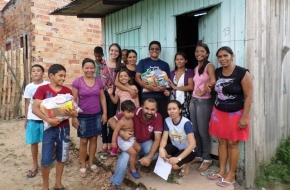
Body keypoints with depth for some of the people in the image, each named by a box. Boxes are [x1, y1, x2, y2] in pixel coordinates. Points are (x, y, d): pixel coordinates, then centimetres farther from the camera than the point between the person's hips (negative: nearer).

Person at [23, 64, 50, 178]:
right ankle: (35, 165, 24)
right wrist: (26, 118, 11)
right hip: (32, 118, 3)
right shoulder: (28, 87, 5)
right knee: (33, 142, 10)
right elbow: (27, 103, 11)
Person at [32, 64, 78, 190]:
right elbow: (34, 108, -15)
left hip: (64, 128, 3)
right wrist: (48, 119, -28)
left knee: (61, 157, 12)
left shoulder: (67, 91, 4)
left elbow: (73, 108, 4)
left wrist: (73, 113, -20)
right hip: (49, 128, -3)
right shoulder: (42, 89, -6)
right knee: (46, 159, 1)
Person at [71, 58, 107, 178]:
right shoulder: (77, 82, -9)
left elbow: (102, 98, 8)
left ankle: (91, 163, 27)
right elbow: (74, 100, -8)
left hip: (96, 115, 3)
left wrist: (104, 113, 4)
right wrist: (74, 117, -10)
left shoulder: (99, 82, 2)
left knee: (94, 139, 11)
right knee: (83, 141, 6)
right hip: (83, 116, -3)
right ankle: (83, 166, 22)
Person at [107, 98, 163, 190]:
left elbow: (157, 139, -25)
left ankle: (144, 163, 11)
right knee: (125, 156, -29)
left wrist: (149, 156, -38)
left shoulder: (158, 117, -24)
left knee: (154, 155, -27)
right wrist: (121, 133, -45)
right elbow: (111, 120, -28)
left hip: (146, 142, 2)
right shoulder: (134, 113, -31)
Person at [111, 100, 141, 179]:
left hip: (131, 138, 9)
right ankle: (132, 169, 8)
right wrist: (113, 141, -26)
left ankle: (131, 163, 30)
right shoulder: (121, 122, -26)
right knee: (133, 152, -11)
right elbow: (116, 131, -26)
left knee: (138, 148, 14)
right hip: (123, 140, -9)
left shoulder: (131, 119, -2)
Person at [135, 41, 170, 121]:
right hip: (146, 96, -2)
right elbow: (137, 77, 0)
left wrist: (165, 87, -11)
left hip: (162, 97, 2)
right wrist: (147, 86, -18)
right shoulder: (143, 62, 9)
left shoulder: (165, 65, 15)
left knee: (162, 119, 1)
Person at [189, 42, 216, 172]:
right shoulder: (196, 68, 14)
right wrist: (192, 100, 2)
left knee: (203, 131, 0)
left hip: (204, 102, -7)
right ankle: (199, 155, 27)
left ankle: (207, 159, 16)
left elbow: (213, 81, -25)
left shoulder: (209, 66, -8)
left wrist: (203, 92, -18)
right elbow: (195, 86, 12)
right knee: (194, 130, 12)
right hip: (194, 100, 7)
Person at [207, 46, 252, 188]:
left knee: (232, 143, 4)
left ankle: (231, 175, 19)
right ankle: (221, 171, 25)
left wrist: (244, 117, -16)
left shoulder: (242, 73, -14)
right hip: (218, 112, 5)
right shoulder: (217, 72, 3)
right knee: (222, 142, 11)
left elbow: (249, 96, -13)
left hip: (236, 113, -5)